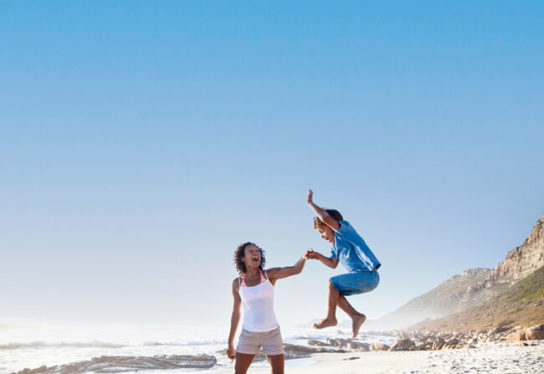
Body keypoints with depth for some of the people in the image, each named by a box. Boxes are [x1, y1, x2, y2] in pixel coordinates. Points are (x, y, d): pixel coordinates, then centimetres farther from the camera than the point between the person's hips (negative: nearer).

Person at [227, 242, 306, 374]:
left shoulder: (269, 274, -2)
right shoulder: (237, 283, 2)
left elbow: (296, 269, -17)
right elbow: (236, 313, 9)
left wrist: (304, 257, -40)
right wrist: (230, 343, 10)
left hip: (271, 334, -1)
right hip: (249, 335, 1)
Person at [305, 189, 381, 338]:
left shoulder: (344, 228, -7)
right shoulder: (336, 243, 20)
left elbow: (326, 218, -24)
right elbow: (333, 264, 21)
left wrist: (310, 202, -13)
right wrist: (317, 256, 7)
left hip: (368, 275, -10)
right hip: (364, 278, 10)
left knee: (333, 282, -13)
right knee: (334, 292, 11)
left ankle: (330, 317, -3)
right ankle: (356, 316, 6)